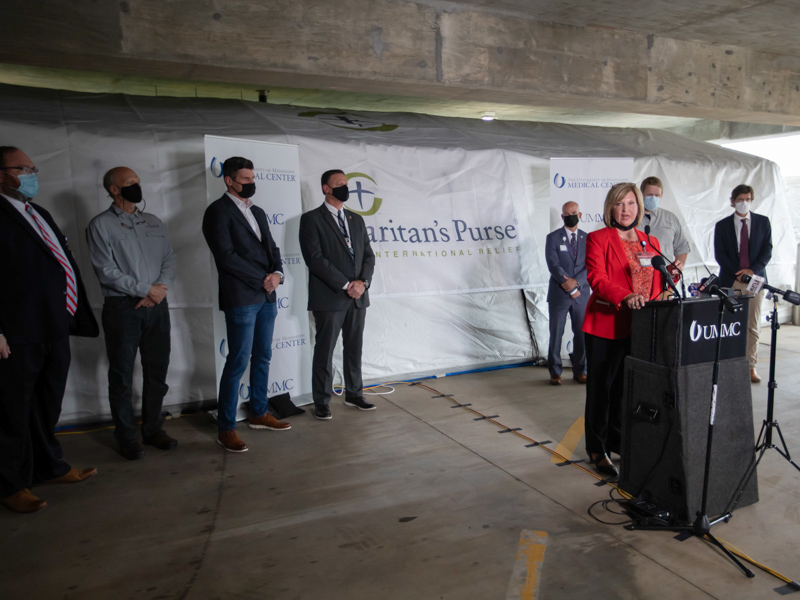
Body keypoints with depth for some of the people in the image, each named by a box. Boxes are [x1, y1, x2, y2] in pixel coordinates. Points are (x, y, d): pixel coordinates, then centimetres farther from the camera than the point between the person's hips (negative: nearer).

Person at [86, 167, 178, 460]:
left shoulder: (154, 222, 12)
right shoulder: (101, 225, -4)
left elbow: (169, 259, 8)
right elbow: (106, 270, -12)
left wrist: (161, 288, -10)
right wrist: (146, 289, -13)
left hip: (156, 306, 5)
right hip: (122, 307, -4)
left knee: (157, 371, 10)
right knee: (122, 375, 5)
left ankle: (153, 428, 25)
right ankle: (126, 436, 17)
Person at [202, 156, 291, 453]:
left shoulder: (257, 212, 18)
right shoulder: (218, 211, -6)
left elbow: (271, 247, 17)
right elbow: (226, 256, -15)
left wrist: (277, 273, -4)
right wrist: (262, 280, -12)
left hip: (267, 296, 8)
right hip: (241, 298, -8)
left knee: (262, 358, 14)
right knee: (238, 362, -5)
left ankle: (259, 414, 28)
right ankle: (226, 429, 5)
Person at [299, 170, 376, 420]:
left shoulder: (357, 220, 16)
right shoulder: (312, 219, -3)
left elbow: (368, 256, 12)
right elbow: (315, 258, -13)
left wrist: (363, 282, -7)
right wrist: (345, 285, -15)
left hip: (358, 296, 6)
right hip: (329, 297, -5)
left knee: (354, 348, 12)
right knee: (325, 350, 1)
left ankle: (353, 393, 25)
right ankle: (321, 402, 12)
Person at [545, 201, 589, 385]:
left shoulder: (587, 238, 9)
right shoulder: (553, 238, 1)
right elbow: (553, 265, -9)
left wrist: (576, 282, -15)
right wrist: (568, 284, -16)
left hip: (582, 294, 2)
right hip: (559, 294, -2)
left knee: (582, 334, 6)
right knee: (556, 334, 2)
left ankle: (580, 371, 18)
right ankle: (555, 372, 13)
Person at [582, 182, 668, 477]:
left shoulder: (651, 242, 14)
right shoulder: (598, 239, -3)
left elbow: (658, 284, 18)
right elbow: (596, 278, -17)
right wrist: (625, 297, -32)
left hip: (639, 328, 5)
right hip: (605, 326, -5)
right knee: (601, 388, 4)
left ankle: (619, 442, 30)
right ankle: (597, 450, 15)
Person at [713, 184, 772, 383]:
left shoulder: (763, 222, 8)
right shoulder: (722, 225, 6)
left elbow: (767, 249, 3)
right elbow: (719, 254, 1)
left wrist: (753, 270, -11)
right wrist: (737, 273, -10)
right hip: (730, 281, -1)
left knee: (753, 326, 2)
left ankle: (751, 366, 7)